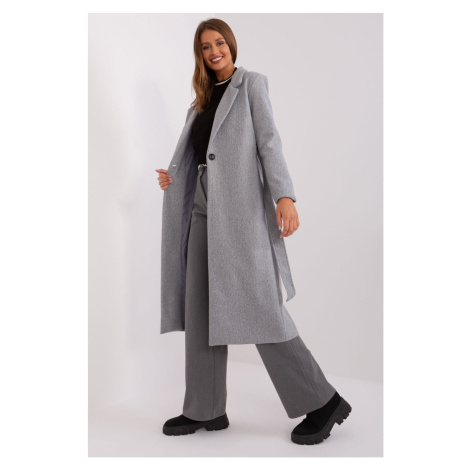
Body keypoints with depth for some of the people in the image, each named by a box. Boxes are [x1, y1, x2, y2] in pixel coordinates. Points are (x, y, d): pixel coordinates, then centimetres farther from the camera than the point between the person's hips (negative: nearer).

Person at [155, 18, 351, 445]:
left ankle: (321, 402, 1)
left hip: (240, 205, -7)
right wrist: (173, 178, 3)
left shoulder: (251, 83, 5)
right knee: (200, 311, 4)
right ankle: (206, 410, 13)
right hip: (203, 208, 7)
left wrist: (285, 196, -20)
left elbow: (268, 141, -8)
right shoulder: (202, 98, 23)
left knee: (258, 307, -10)